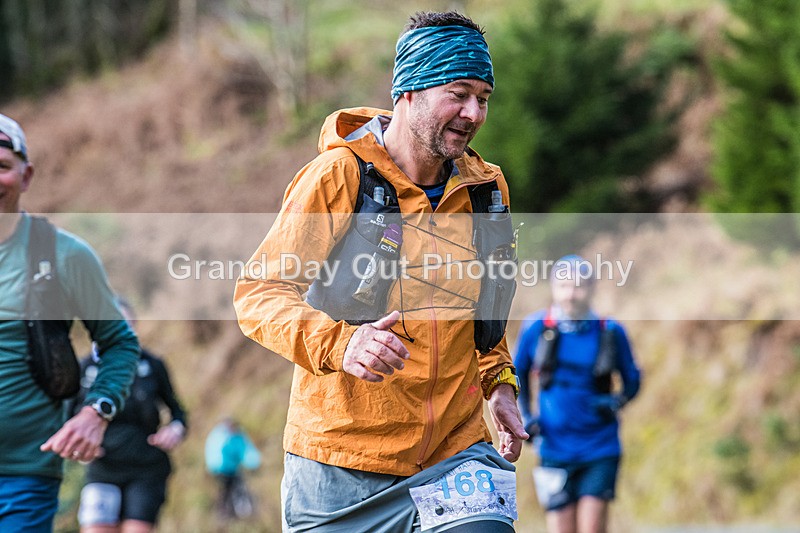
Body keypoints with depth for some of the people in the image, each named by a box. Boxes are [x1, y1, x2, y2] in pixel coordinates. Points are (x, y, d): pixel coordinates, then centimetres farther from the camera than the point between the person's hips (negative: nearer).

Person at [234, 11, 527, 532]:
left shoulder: (485, 187, 7)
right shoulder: (338, 176, -9)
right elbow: (258, 293, -15)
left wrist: (498, 380, 14)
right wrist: (339, 343, -31)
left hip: (456, 451, 3)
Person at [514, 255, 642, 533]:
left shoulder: (610, 332, -3)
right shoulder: (535, 328, -2)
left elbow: (632, 380, 9)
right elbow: (518, 374, 13)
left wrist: (616, 402, -12)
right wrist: (524, 416, 0)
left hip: (600, 449, -1)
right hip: (555, 446, 1)